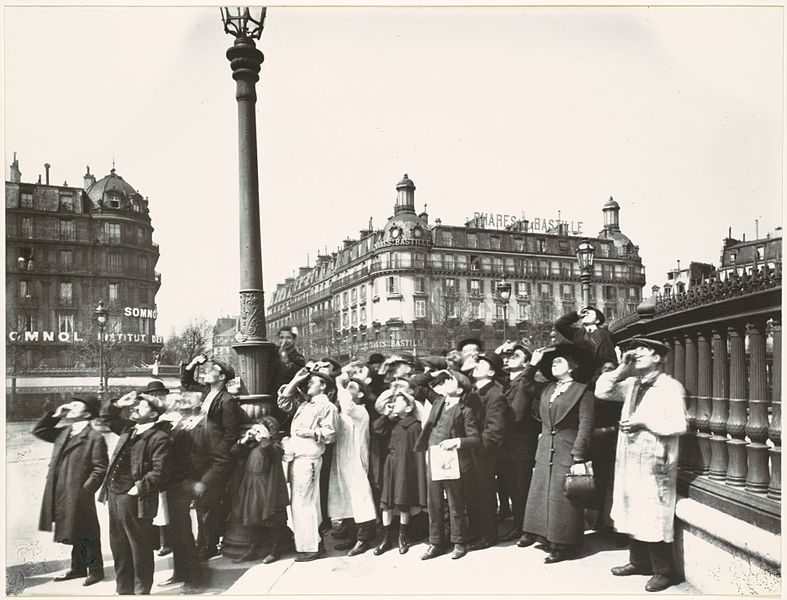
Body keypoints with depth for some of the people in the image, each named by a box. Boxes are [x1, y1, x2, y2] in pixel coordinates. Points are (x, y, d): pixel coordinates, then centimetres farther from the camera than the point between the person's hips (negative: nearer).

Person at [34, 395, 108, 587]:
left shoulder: (95, 437, -12)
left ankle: (95, 570, 17)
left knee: (86, 535, 4)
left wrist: (86, 489, -20)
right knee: (73, 533, 19)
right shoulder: (63, 432, 12)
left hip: (79, 496, -7)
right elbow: (38, 431, 20)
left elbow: (100, 468, -14)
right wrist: (55, 415, 7)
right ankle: (78, 567, 33)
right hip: (61, 494, 7)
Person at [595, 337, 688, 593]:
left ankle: (663, 571, 11)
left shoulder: (670, 387, -8)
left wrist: (644, 423, -17)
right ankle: (639, 562, 28)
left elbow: (678, 425, -15)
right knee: (632, 513, 14)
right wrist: (622, 369, 1)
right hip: (629, 461, 7)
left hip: (655, 464, -7)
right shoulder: (632, 384, 13)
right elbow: (601, 391, 10)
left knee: (654, 518, -2)